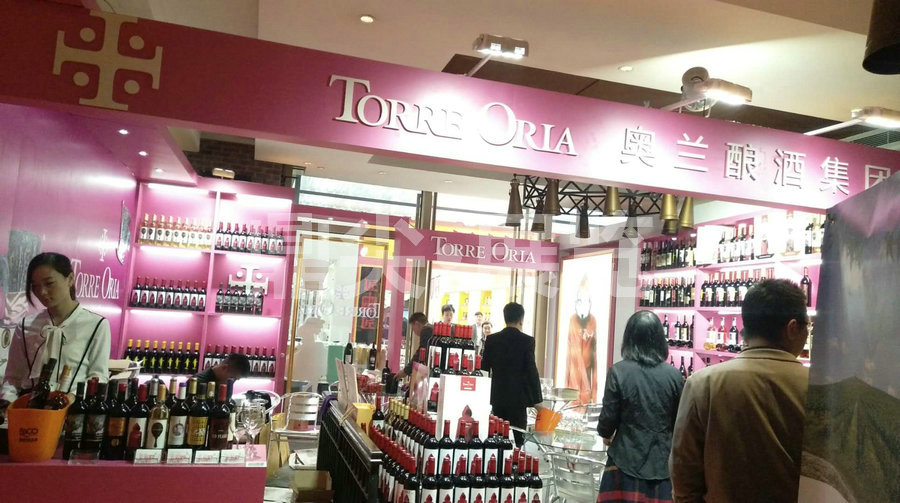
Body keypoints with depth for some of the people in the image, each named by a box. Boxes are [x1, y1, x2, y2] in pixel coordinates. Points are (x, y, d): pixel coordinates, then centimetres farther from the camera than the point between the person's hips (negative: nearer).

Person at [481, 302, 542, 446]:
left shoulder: (491, 339, 2)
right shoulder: (527, 341, -9)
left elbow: (484, 367, 6)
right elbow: (531, 371, -10)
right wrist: (537, 399, -4)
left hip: (497, 396, 4)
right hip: (518, 397, -4)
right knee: (517, 437, 1)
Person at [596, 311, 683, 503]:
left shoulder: (619, 371, -12)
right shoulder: (674, 375, -5)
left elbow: (608, 418, -8)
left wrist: (606, 434, 14)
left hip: (627, 460, -2)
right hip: (662, 461, 2)